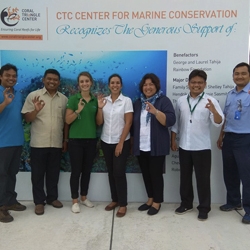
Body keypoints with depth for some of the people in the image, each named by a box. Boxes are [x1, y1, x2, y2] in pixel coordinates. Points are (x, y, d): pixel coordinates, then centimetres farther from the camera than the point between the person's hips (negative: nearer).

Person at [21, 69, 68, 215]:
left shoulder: (64, 99, 6)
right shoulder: (33, 96, -2)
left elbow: (66, 121, 10)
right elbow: (27, 119, -4)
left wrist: (66, 140, 9)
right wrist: (36, 110, -24)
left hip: (57, 143, 3)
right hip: (38, 143, -2)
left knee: (53, 173, 13)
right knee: (38, 173, 6)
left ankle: (52, 197, 29)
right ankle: (39, 201, 19)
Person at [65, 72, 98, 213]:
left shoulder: (95, 100, 6)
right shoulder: (73, 99, -5)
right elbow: (68, 120, -7)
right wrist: (78, 110, -22)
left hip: (91, 140, 4)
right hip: (76, 140, -4)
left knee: (87, 170, 13)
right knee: (76, 170, 2)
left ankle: (84, 197, 28)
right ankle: (75, 201, 14)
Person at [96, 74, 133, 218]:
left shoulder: (126, 100, -6)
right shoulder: (104, 100, 4)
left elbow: (128, 123, -10)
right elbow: (99, 122, 4)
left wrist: (121, 143, -13)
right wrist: (100, 108, -12)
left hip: (121, 142, -4)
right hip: (106, 142, 4)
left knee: (119, 172, -4)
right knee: (111, 172, 12)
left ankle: (123, 204, 8)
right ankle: (115, 200, 26)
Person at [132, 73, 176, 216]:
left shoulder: (163, 101, -4)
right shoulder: (138, 103, 12)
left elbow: (171, 121, -17)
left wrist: (155, 112, -31)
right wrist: (133, 142, 14)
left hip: (157, 147, -5)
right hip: (141, 146, 5)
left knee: (156, 173, 2)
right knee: (146, 174, 13)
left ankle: (157, 202, 18)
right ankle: (150, 199, 29)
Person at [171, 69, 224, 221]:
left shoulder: (210, 101, -7)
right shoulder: (181, 101, 5)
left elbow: (219, 123, -17)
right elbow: (176, 122, 11)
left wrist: (214, 111, -36)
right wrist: (173, 140, 8)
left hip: (202, 147, -4)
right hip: (184, 146, 4)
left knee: (203, 178, 6)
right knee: (185, 177, 15)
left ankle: (204, 208, 21)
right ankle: (186, 203, 31)